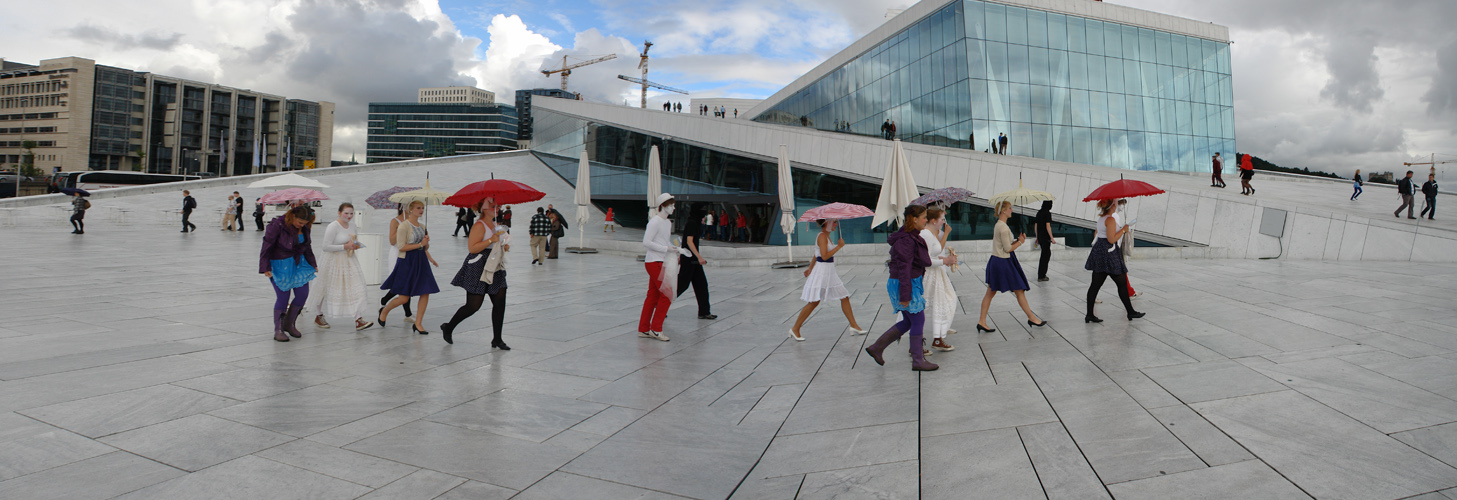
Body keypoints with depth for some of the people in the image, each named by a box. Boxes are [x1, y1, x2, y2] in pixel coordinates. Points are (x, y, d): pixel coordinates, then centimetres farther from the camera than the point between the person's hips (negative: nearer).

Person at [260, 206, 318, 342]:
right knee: (283, 297, -6)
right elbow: (267, 247, -15)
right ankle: (278, 330, 8)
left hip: (298, 264, 6)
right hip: (280, 265, -6)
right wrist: (265, 268, -17)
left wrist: (312, 264, 19)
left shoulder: (305, 228, 1)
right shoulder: (277, 225, -17)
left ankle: (288, 324, 21)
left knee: (303, 294, 1)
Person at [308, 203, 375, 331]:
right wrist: (345, 246, -24)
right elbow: (326, 246, -18)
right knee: (328, 290, 8)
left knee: (356, 289, -6)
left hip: (350, 262, 6)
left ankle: (359, 321, -9)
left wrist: (356, 246, -1)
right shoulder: (333, 227, -13)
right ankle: (318, 316, 30)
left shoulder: (353, 226, 8)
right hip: (334, 262, -6)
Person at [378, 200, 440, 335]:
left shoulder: (422, 226, 12)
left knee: (425, 293, -2)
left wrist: (429, 258, 4)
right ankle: (384, 311, 26)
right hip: (407, 262, -7)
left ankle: (418, 323, 7)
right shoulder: (404, 226, -11)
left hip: (421, 261, 7)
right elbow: (401, 247, -19)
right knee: (404, 298, -3)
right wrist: (420, 244, -18)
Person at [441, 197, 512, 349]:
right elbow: (472, 248, -21)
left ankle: (497, 339, 9)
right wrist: (491, 240, -26)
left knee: (500, 303, 1)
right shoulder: (479, 225, -13)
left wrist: (504, 247, 9)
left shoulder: (494, 225, 16)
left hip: (495, 269, 9)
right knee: (473, 306, -5)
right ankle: (448, 327, 19)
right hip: (478, 269, -9)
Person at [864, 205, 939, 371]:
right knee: (918, 320, -1)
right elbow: (904, 269, -22)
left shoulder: (913, 237, 12)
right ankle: (918, 361, 10)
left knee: (908, 322, 15)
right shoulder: (906, 240, -20)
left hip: (912, 283, 10)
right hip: (905, 284, -10)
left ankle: (876, 347, 19)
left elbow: (923, 262, 21)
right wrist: (905, 295, -23)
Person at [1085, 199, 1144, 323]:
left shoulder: (1101, 218, 12)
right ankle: (1130, 312, 14)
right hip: (1109, 253, -9)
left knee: (1095, 285, 5)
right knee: (1122, 283, 4)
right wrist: (1123, 229, -10)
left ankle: (1089, 315, 4)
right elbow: (1111, 239, -19)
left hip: (1099, 251, 9)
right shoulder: (1110, 219, -15)